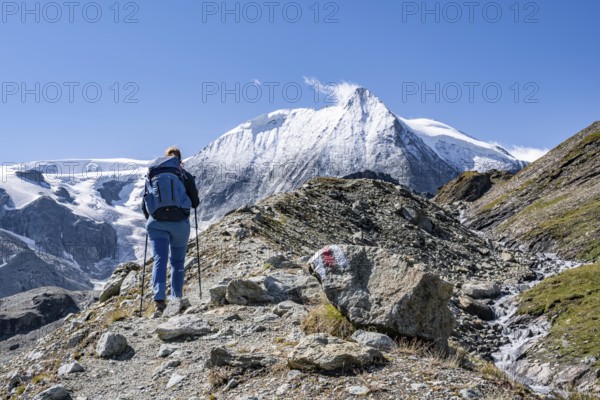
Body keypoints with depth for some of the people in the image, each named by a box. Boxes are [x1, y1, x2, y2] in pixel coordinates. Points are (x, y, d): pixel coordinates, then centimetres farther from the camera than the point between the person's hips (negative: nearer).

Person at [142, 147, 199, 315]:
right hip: (180, 223, -1)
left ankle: (159, 300, -18)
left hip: (156, 223, 1)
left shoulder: (154, 176, 7)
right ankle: (176, 299, 21)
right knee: (177, 262, 15)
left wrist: (150, 220, 25)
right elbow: (195, 203, 4)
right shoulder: (186, 176, 2)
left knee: (160, 260, -2)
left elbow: (144, 204, 8)